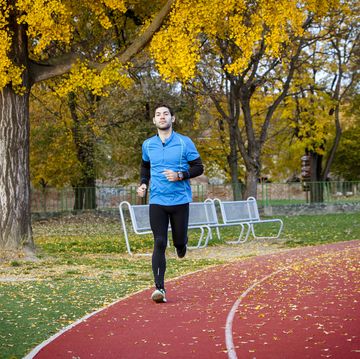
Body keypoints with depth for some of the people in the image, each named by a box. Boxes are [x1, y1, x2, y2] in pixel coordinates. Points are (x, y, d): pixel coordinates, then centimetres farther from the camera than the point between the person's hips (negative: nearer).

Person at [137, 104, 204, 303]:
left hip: (180, 200, -1)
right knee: (159, 244, -7)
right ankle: (159, 288, -8)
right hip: (157, 202, 1)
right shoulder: (148, 145, 7)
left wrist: (180, 175, -16)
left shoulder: (184, 142, -2)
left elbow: (198, 167, 0)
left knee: (179, 241, 6)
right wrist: (143, 183, 8)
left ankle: (181, 243, 46)